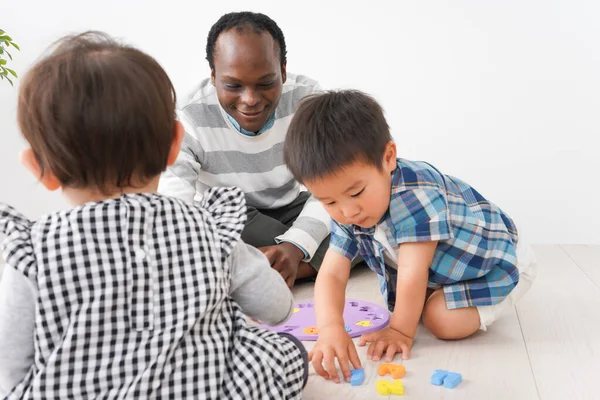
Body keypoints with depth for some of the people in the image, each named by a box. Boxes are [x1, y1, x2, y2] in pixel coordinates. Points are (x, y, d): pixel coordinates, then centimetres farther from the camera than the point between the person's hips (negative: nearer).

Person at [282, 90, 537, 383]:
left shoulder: (416, 193, -41)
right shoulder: (345, 213, -17)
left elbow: (413, 272, -36)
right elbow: (331, 274, -24)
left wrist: (401, 330, -28)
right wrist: (330, 327, -42)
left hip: (494, 260, -8)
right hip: (441, 268, 8)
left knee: (444, 320, -24)